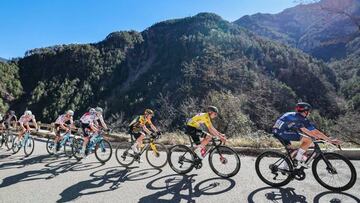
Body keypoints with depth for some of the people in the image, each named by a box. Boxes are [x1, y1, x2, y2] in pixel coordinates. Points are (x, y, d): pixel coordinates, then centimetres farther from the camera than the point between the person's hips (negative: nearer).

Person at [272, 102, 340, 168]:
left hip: (276, 131, 10)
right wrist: (330, 140, 8)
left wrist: (317, 137, 35)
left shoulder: (294, 116, 22)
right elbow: (316, 132, -1)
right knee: (308, 140, -5)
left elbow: (305, 130, 31)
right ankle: (298, 159, 3)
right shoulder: (302, 120, -4)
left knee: (290, 150, 28)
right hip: (283, 132, -10)